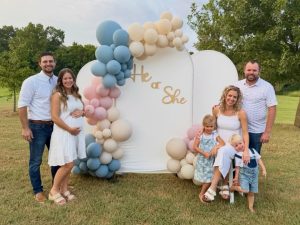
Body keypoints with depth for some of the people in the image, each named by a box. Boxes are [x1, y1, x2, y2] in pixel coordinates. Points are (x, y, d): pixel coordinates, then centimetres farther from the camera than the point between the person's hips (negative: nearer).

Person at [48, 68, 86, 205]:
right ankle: (54, 190, 11)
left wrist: (82, 112, -2)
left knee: (68, 164, 10)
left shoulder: (76, 95, 13)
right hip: (63, 133, -7)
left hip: (77, 133, 7)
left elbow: (82, 111, 22)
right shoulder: (57, 95, -9)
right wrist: (69, 129, -16)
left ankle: (64, 189, 23)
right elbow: (55, 117, -14)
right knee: (67, 164, -8)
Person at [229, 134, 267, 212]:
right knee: (245, 190, -19)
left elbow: (259, 160, 4)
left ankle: (251, 207, 28)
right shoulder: (237, 155, -10)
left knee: (251, 193, 11)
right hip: (244, 174, -4)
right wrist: (236, 177, -3)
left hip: (254, 175, 4)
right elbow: (237, 167, -5)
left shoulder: (252, 151, 0)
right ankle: (232, 187, 8)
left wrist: (263, 169, -4)